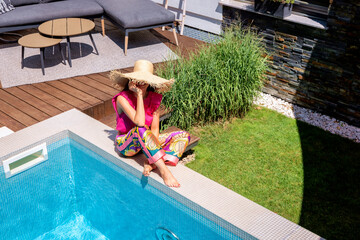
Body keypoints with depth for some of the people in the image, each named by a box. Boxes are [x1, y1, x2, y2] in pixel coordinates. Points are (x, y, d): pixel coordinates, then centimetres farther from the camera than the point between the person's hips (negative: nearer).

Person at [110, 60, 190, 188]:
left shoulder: (154, 98, -2)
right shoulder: (122, 98, -17)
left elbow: (155, 128, -4)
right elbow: (140, 122, -31)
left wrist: (155, 144, -22)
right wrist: (139, 95, -27)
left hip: (145, 142, 6)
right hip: (125, 144, -5)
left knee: (184, 135, -9)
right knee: (141, 129, -39)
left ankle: (151, 163, -28)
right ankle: (164, 171, -41)